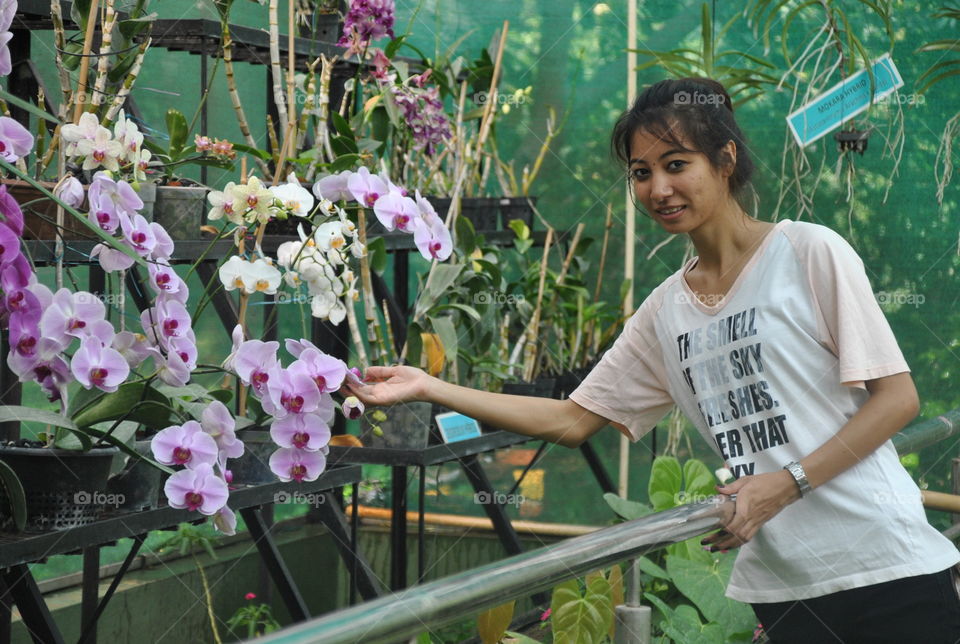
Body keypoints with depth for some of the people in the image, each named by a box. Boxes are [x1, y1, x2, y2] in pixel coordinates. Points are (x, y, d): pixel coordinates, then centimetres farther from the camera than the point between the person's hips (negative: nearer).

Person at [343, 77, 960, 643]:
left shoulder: (810, 252, -5)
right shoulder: (665, 310, 11)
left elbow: (897, 396, -7)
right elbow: (571, 420, 11)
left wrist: (784, 483, -17)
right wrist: (430, 388, 4)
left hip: (885, 566, -5)